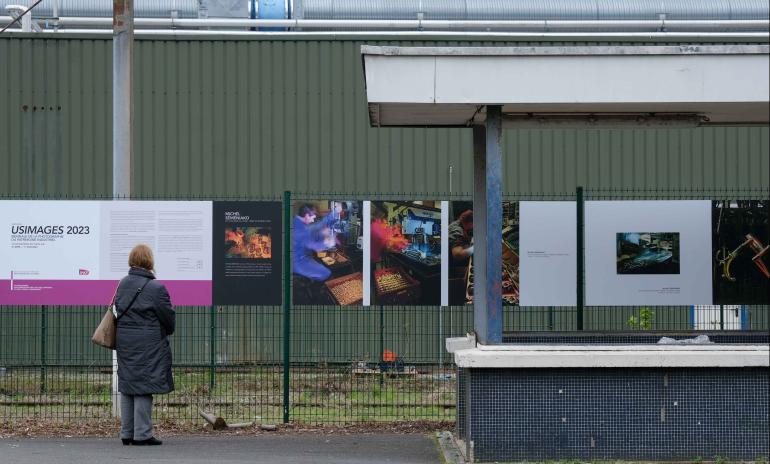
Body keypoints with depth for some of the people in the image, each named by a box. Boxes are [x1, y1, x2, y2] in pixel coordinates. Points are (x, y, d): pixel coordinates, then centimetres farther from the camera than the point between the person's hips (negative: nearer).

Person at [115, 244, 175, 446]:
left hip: (124, 343, 7)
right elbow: (169, 317, -5)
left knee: (127, 387, 12)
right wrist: (168, 331, 15)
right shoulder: (156, 288, -12)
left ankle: (127, 433, 17)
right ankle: (142, 434, -2)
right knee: (143, 387, -3)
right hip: (148, 345, -7)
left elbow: (118, 310, 14)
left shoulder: (122, 285, 8)